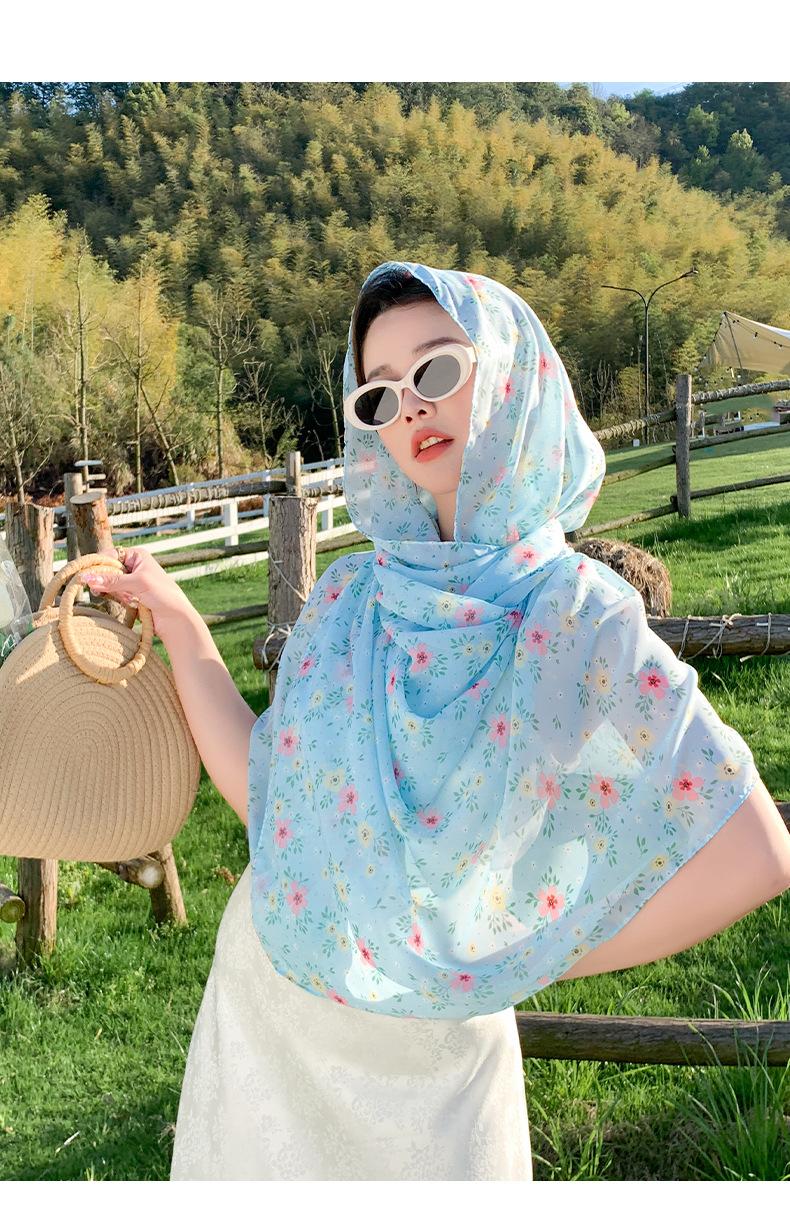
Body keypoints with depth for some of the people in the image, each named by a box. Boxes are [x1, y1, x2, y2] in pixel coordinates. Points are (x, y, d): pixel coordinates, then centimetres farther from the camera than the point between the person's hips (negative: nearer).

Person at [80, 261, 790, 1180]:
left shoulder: (576, 618, -17)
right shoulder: (348, 596, -2)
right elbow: (266, 797, -4)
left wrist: (531, 959, -12)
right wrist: (176, 621, -4)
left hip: (425, 1056, -4)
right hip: (258, 1000, 4)